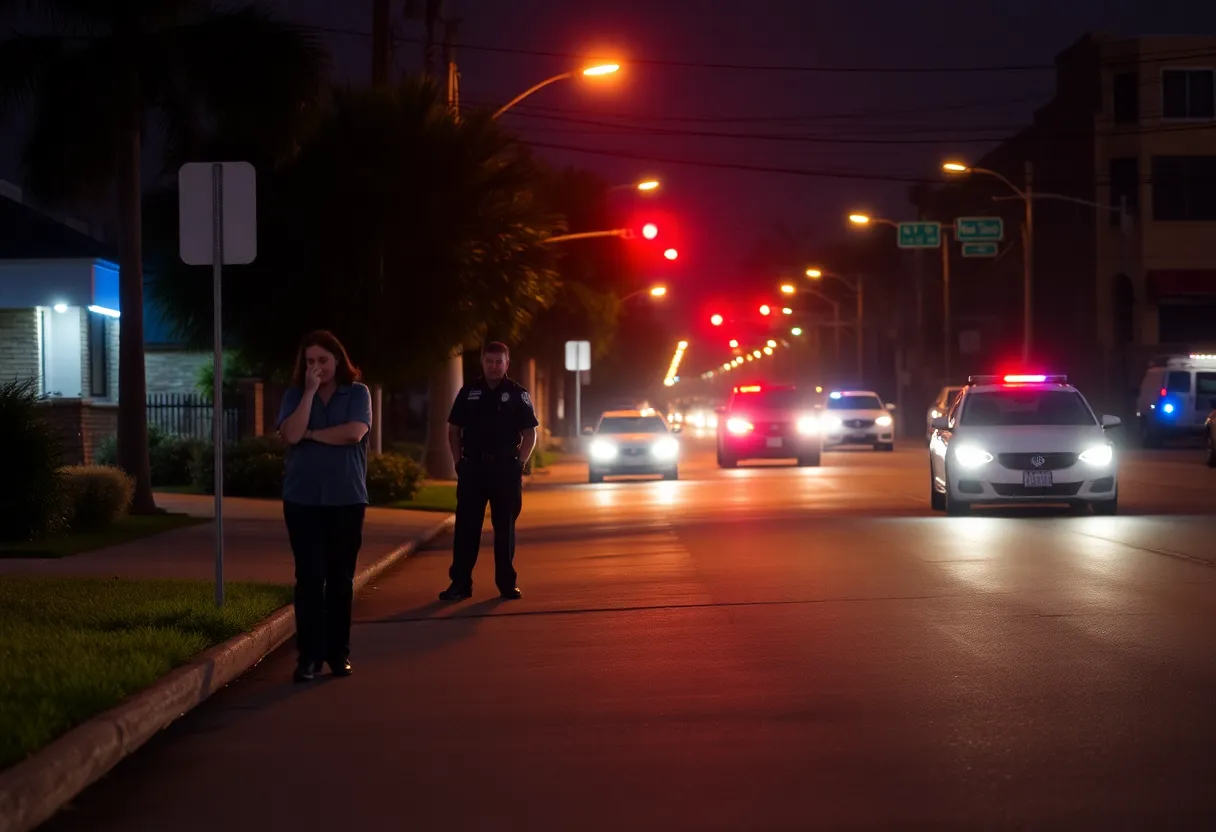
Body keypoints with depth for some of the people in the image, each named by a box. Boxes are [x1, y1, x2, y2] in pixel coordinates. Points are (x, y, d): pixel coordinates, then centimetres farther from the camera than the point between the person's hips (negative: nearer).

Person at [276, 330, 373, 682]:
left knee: (341, 576, 4)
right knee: (309, 576, -3)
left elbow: (354, 432, -14)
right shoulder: (295, 395, 5)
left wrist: (312, 434, -7)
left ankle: (339, 652, 12)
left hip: (346, 497, 0)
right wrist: (310, 391, -13)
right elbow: (291, 434, -12)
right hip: (303, 498, 0)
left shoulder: (357, 393, 2)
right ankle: (309, 655, -2)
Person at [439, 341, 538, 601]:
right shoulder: (468, 392, 7)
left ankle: (507, 583, 11)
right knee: (466, 527, -1)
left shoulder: (517, 394, 2)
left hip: (505, 468, -1)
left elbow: (530, 433, 5)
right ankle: (460, 583, 2)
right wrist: (459, 461, 2)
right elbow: (454, 430, 12)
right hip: (472, 467, 1)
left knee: (505, 527, 5)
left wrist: (519, 463, -4)